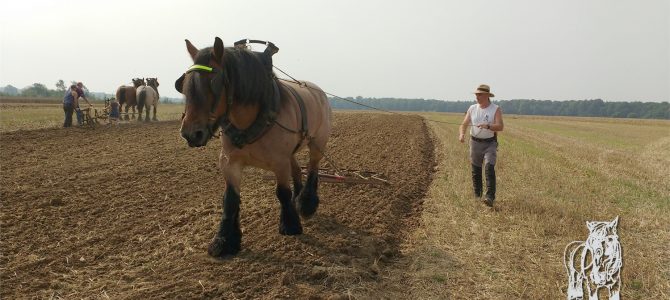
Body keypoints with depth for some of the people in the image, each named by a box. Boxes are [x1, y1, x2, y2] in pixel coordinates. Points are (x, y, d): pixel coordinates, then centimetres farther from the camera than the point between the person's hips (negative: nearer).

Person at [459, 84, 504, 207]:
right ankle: (477, 196, 26)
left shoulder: (496, 109, -6)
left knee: (489, 168, -19)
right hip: (475, 142, 4)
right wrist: (462, 134, -20)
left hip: (490, 143, -4)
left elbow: (500, 126, -17)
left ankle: (490, 197, -22)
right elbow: (464, 124, 1)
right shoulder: (472, 109, 4)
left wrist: (487, 126, -34)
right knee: (476, 171, 10)